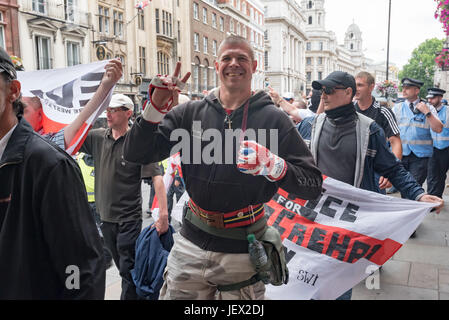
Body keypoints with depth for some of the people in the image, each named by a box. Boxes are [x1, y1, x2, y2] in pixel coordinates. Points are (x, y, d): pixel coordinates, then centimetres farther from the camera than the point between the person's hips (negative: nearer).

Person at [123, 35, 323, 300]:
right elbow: (136, 154, -1)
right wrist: (156, 106, -14)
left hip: (242, 251, -2)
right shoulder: (191, 113, 1)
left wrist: (273, 165, -26)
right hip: (191, 245, 2)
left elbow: (313, 185, -7)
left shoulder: (273, 118, -5)